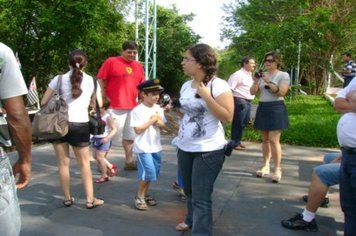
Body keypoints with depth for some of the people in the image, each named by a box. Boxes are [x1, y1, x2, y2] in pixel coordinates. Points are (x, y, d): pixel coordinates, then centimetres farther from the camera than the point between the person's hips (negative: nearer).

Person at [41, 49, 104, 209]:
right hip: (80, 125, 0)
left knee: (63, 163, 12)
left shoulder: (59, 79, 1)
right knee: (84, 163, 12)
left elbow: (43, 102, 3)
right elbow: (99, 105, 7)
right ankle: (90, 199, 15)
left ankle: (67, 198, 22)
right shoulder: (91, 80, 3)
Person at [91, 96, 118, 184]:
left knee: (100, 157, -2)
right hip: (96, 138, 7)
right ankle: (111, 166, 34)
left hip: (103, 140, -7)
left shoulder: (108, 116, -18)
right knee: (95, 156, 14)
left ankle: (104, 176, 17)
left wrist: (107, 138, -26)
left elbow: (114, 129, -16)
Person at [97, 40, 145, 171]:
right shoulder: (111, 62, -5)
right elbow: (100, 80, -6)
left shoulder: (138, 66, 12)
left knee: (130, 135, 14)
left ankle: (129, 161, 26)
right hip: (114, 107, -6)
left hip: (132, 107, 6)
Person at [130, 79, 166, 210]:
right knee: (148, 172, -9)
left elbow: (162, 125, 9)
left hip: (156, 146, 7)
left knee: (153, 173, 13)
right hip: (143, 147, -7)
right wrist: (151, 120, -15)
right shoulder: (137, 110, -13)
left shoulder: (158, 108, 6)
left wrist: (157, 120, -12)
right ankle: (139, 197, 10)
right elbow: (138, 130, -17)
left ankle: (145, 195, 30)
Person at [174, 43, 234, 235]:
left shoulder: (218, 85, -15)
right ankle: (192, 219, 46)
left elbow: (227, 116, -22)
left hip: (208, 150, -7)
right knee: (189, 190, 23)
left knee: (201, 197, -5)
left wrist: (206, 96, -25)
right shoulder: (186, 86, 7)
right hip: (184, 148, 8)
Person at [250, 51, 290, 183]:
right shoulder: (262, 75, 10)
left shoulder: (284, 75, -2)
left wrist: (269, 81, -22)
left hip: (276, 108, -5)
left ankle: (277, 169, -3)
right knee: (265, 139, 9)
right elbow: (252, 92, 6)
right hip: (262, 108, 5)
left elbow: (281, 92, -16)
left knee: (273, 140, -11)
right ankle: (265, 166, 18)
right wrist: (256, 82, -12)